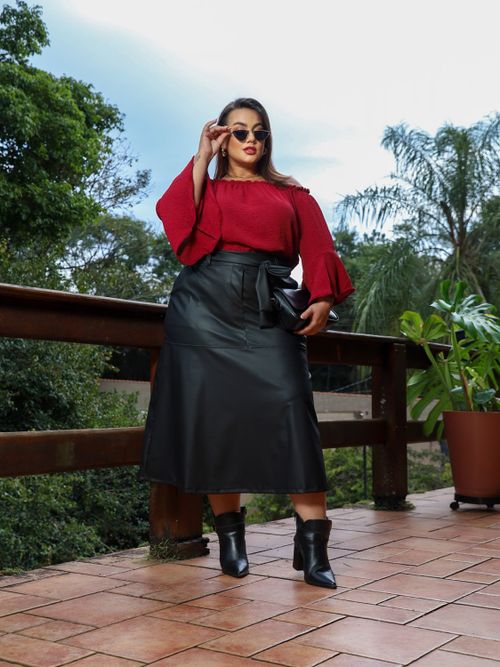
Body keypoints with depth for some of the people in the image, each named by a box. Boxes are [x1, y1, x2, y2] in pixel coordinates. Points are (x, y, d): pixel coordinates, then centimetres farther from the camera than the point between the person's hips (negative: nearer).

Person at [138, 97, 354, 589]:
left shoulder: (292, 194, 20)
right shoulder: (206, 188, 19)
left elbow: (316, 249, 7)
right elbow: (176, 216, -3)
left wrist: (322, 299, -10)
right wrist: (202, 157, 4)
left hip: (269, 313, 0)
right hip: (207, 307, 1)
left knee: (291, 416, -13)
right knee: (215, 418, -2)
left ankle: (312, 543, -11)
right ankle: (230, 535, 9)